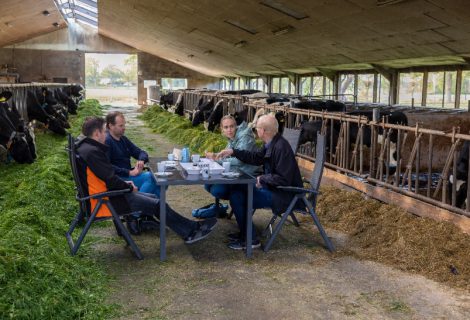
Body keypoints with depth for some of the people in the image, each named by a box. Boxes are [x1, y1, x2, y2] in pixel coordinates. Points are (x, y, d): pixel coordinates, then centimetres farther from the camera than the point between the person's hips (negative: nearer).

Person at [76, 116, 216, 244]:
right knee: (157, 205, -6)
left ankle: (189, 228, 13)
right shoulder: (91, 152, -23)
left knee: (153, 198, 12)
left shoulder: (87, 148, 11)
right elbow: (110, 179, -23)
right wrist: (129, 187, -6)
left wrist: (125, 183, 7)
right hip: (106, 201, -11)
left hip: (109, 192, 11)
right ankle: (190, 231, 6)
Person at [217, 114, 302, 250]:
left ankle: (250, 240, -2)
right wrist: (233, 152, 13)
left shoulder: (281, 148, -25)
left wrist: (262, 179, -15)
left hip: (283, 194, -10)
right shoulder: (271, 144, 5)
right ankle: (245, 233, 22)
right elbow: (256, 157, 20)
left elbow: (283, 179, -26)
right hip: (271, 186, 10)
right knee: (237, 190, 13)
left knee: (236, 198, -15)